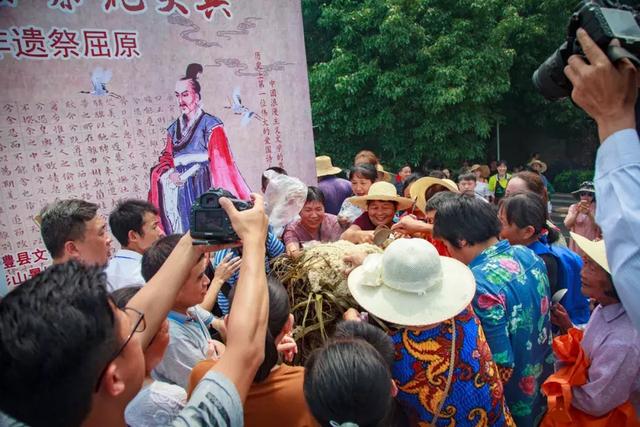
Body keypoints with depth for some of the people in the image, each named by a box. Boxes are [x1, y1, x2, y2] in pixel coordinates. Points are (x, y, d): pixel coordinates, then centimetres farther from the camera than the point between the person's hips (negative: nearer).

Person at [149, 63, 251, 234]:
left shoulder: (210, 125, -1)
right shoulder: (174, 128, 17)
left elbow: (220, 162, -8)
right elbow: (166, 158, 12)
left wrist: (185, 175, -13)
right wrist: (171, 174, -9)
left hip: (202, 189, -5)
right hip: (179, 193, 5)